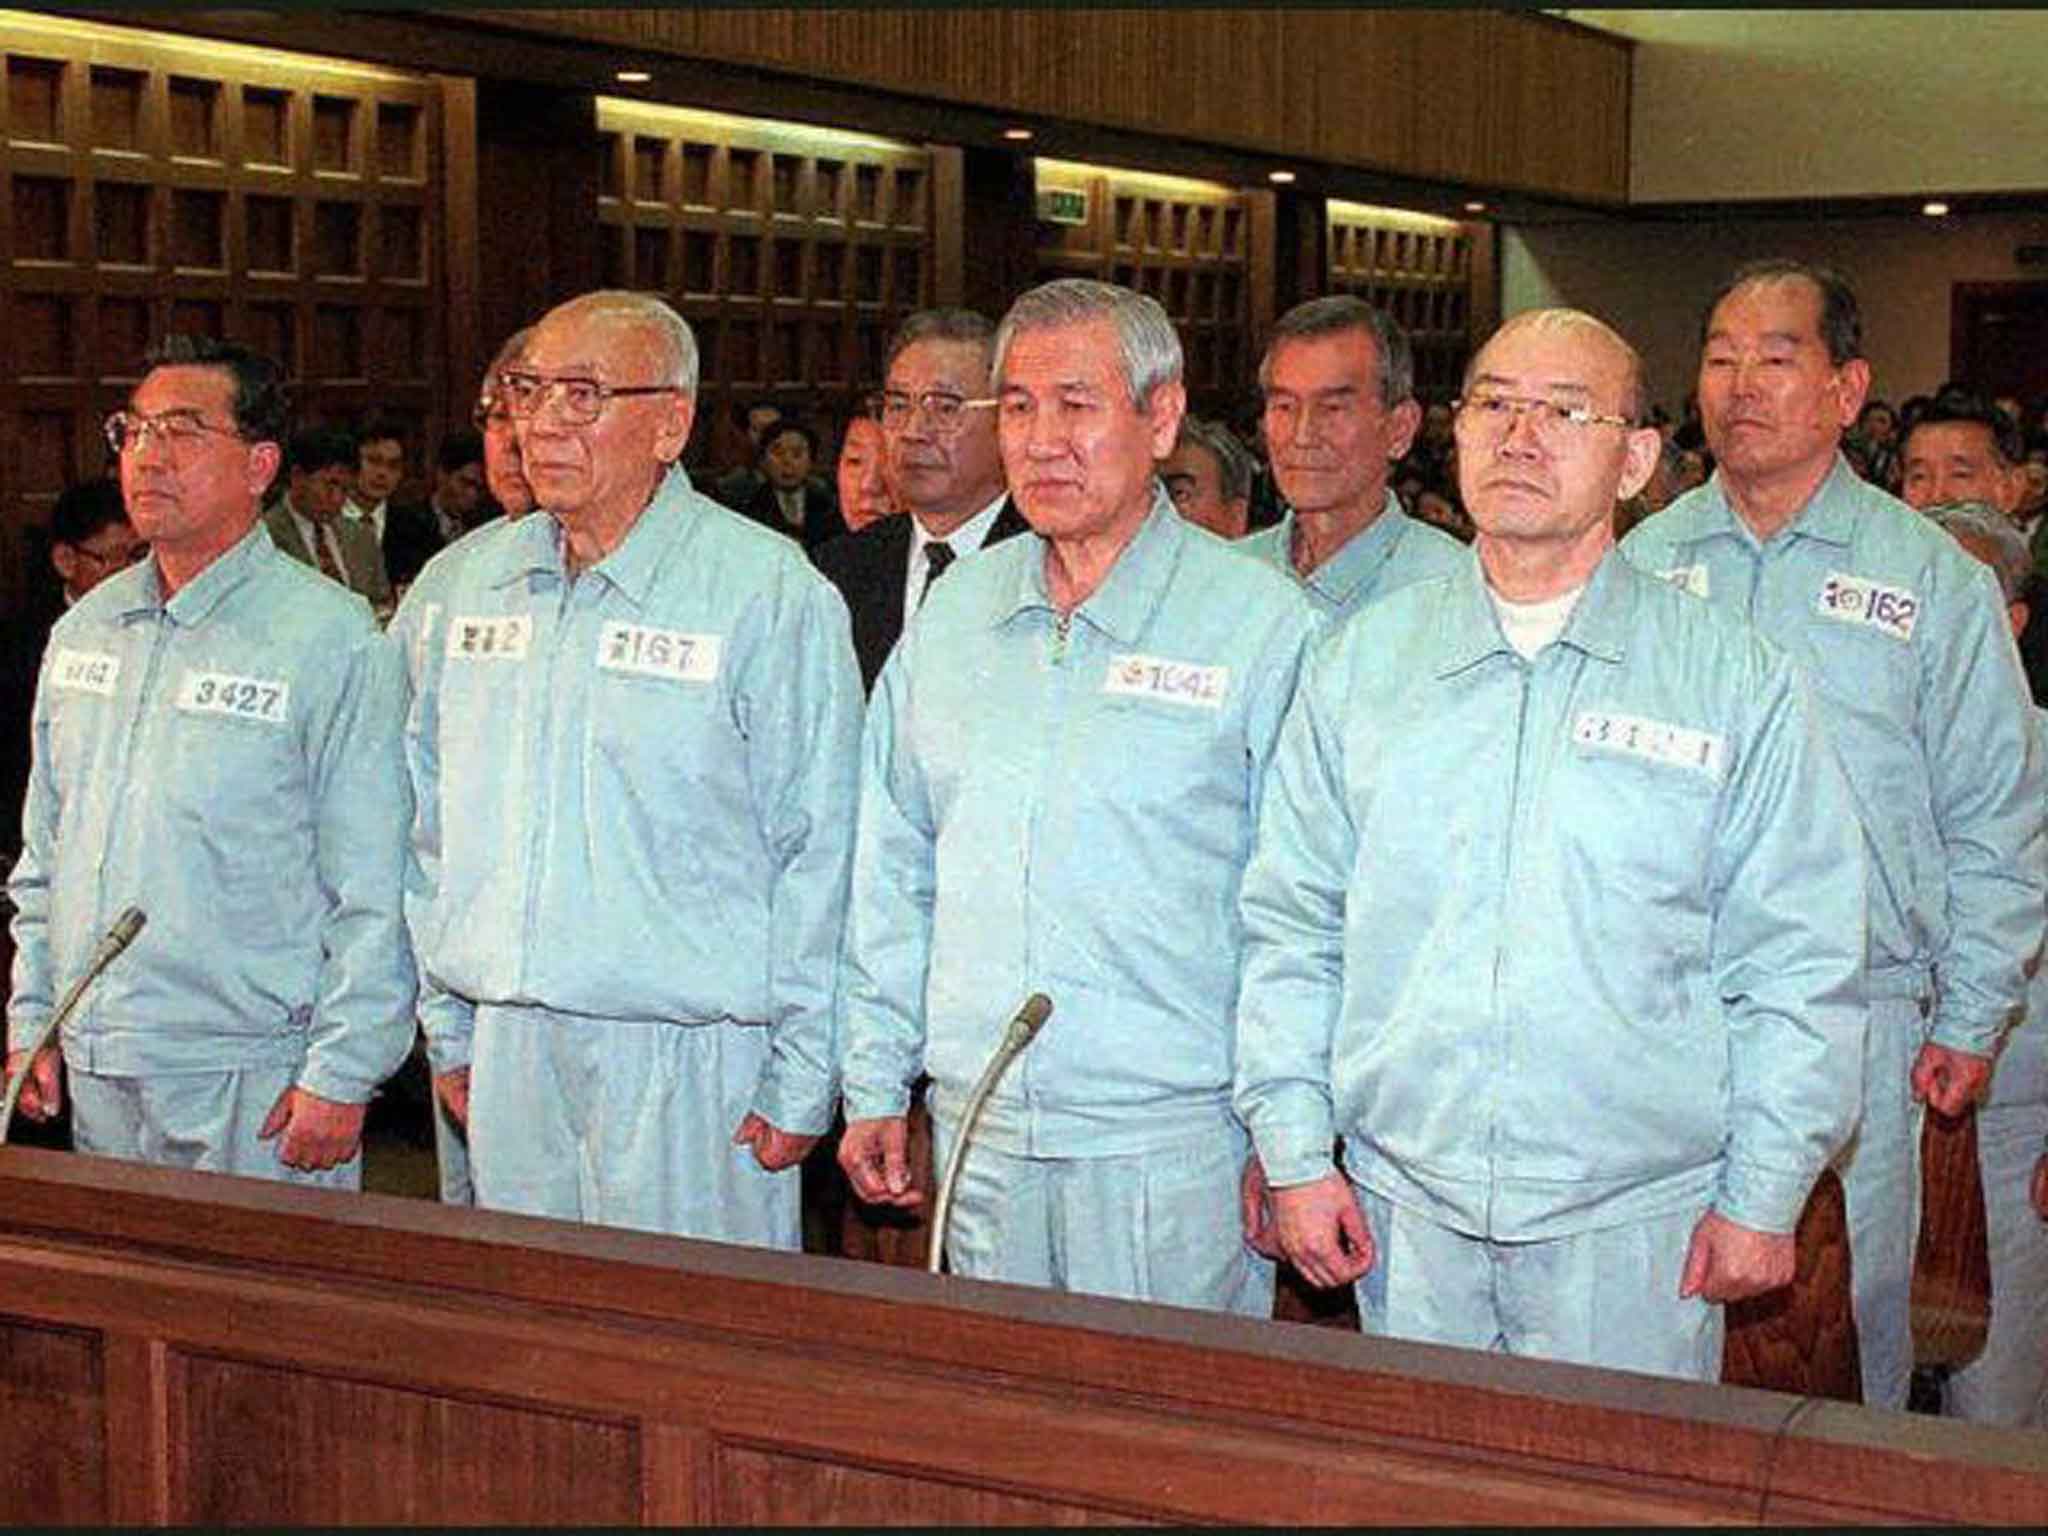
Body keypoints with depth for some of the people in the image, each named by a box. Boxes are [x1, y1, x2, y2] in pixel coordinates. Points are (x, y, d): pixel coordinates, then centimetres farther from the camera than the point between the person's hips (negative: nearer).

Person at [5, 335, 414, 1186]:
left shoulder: (330, 638, -10)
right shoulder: (83, 630, 10)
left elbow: (372, 894, -12)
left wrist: (342, 1077, -14)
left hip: (253, 1082, -6)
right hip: (95, 1069, 6)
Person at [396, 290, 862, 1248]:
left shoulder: (768, 592, -6)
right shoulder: (456, 585, 9)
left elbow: (820, 855, -6)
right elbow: (426, 833, 15)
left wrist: (798, 1085, -7)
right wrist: (447, 1028, 12)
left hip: (691, 1057, -5)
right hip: (502, 1051, 5)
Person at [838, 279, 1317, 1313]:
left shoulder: (1258, 623, -6)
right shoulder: (956, 608, 9)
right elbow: (893, 871, 13)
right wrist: (875, 1084, 10)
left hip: (1171, 1139, -4)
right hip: (976, 1125, 4)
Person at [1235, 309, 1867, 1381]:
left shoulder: (1734, 681, -1)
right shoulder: (1363, 662, 5)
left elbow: (1798, 967, 0)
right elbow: (1291, 926, 7)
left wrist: (1762, 1198, -3)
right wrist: (1293, 1151, 1)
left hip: (1635, 1220, -2)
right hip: (1404, 1211, 2)